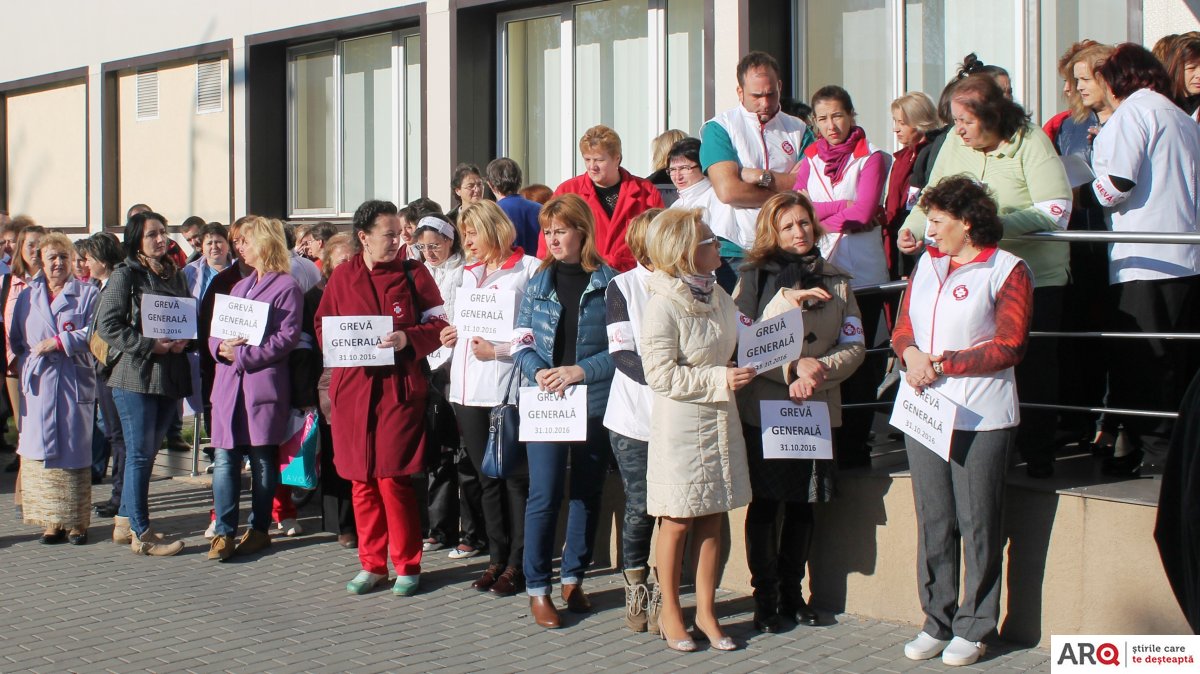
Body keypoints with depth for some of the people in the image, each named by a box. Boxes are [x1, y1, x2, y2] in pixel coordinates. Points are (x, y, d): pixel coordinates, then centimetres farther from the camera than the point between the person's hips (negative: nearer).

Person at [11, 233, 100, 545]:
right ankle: (53, 520, 7)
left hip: (75, 383, -3)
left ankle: (77, 521, 5)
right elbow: (16, 339, 17)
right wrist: (26, 364, 2)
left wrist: (59, 342, -13)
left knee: (74, 450, -1)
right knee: (43, 450, 1)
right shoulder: (27, 296, 15)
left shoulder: (87, 293, 4)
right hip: (39, 385, 3)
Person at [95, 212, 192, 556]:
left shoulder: (175, 275, 14)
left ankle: (126, 521, 25)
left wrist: (184, 340, -1)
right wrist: (149, 345, -16)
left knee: (148, 452, 13)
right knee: (140, 454, -4)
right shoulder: (125, 275, -4)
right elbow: (107, 325, -10)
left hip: (170, 375, 6)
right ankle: (141, 534, 1)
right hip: (135, 376, -6)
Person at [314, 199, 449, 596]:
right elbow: (322, 325, 15)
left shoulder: (413, 274, 2)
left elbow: (438, 324, 2)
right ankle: (372, 564, 20)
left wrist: (408, 338, -15)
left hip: (399, 387, -3)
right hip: (353, 387, 3)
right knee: (362, 480, 7)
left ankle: (407, 566, 8)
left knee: (393, 478, -6)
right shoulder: (342, 277, 9)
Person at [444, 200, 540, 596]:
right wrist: (454, 335, 9)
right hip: (468, 388, 7)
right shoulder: (470, 274, 20)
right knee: (486, 476, 11)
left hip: (505, 388, -7)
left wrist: (498, 350, -18)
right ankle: (497, 558, 19)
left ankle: (517, 563, 7)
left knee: (514, 476, -1)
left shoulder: (527, 269, -5)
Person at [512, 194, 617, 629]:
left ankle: (574, 578, 25)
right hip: (544, 402, 1)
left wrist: (581, 371, -17)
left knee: (587, 492, 10)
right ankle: (537, 587, 6)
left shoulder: (608, 283, -3)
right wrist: (538, 372, -12)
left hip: (594, 402, -1)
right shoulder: (538, 283, 7)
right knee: (545, 494, -4)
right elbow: (521, 343, 7)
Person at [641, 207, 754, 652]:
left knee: (713, 519, 10)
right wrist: (719, 379, -19)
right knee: (678, 523, 5)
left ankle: (706, 611, 22)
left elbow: (736, 343, 18)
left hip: (721, 419, 6)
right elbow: (662, 375, -18)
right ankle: (669, 612, 21)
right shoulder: (663, 306, -16)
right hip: (681, 426, -6)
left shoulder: (717, 295, 7)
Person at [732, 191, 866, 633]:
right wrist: (791, 370, -18)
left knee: (803, 505, 11)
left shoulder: (835, 282, 8)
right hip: (763, 409, -3)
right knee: (764, 505, 3)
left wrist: (819, 371, -14)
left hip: (818, 409, 3)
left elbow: (854, 345, 4)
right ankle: (765, 597, 14)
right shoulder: (754, 279, -2)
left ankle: (792, 591, 25)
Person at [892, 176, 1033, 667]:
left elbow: (1008, 347, -11)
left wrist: (941, 363, -13)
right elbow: (903, 328, 15)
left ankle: (973, 629, 12)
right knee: (932, 521, 10)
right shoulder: (926, 264, 14)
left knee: (978, 525, 1)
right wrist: (910, 353, -8)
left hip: (980, 418, -6)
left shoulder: (1007, 269, -5)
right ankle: (937, 622, 20)